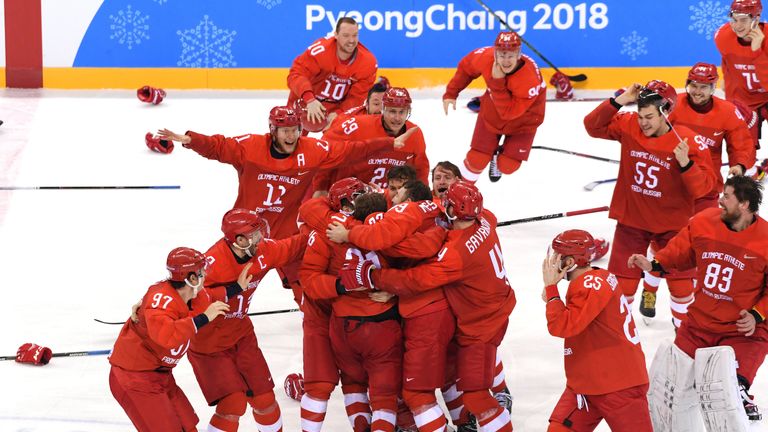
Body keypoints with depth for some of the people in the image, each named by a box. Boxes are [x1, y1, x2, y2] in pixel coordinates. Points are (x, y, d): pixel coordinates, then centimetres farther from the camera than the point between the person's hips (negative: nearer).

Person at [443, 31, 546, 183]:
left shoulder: (530, 78, -40)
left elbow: (508, 112, -37)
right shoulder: (485, 57, -29)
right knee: (477, 161, -2)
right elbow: (465, 67, -5)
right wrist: (451, 93, -7)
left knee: (508, 166, -4)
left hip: (522, 120, -2)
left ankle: (498, 157, 33)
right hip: (491, 113, 2)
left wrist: (497, 83, -44)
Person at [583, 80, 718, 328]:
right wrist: (618, 101, -20)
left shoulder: (688, 142, -19)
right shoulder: (628, 126, -10)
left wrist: (686, 164, -37)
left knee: (681, 285, 7)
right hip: (632, 220, 2)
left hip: (672, 223, -2)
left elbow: (703, 187, -18)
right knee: (622, 283, 7)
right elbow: (593, 126, -8)